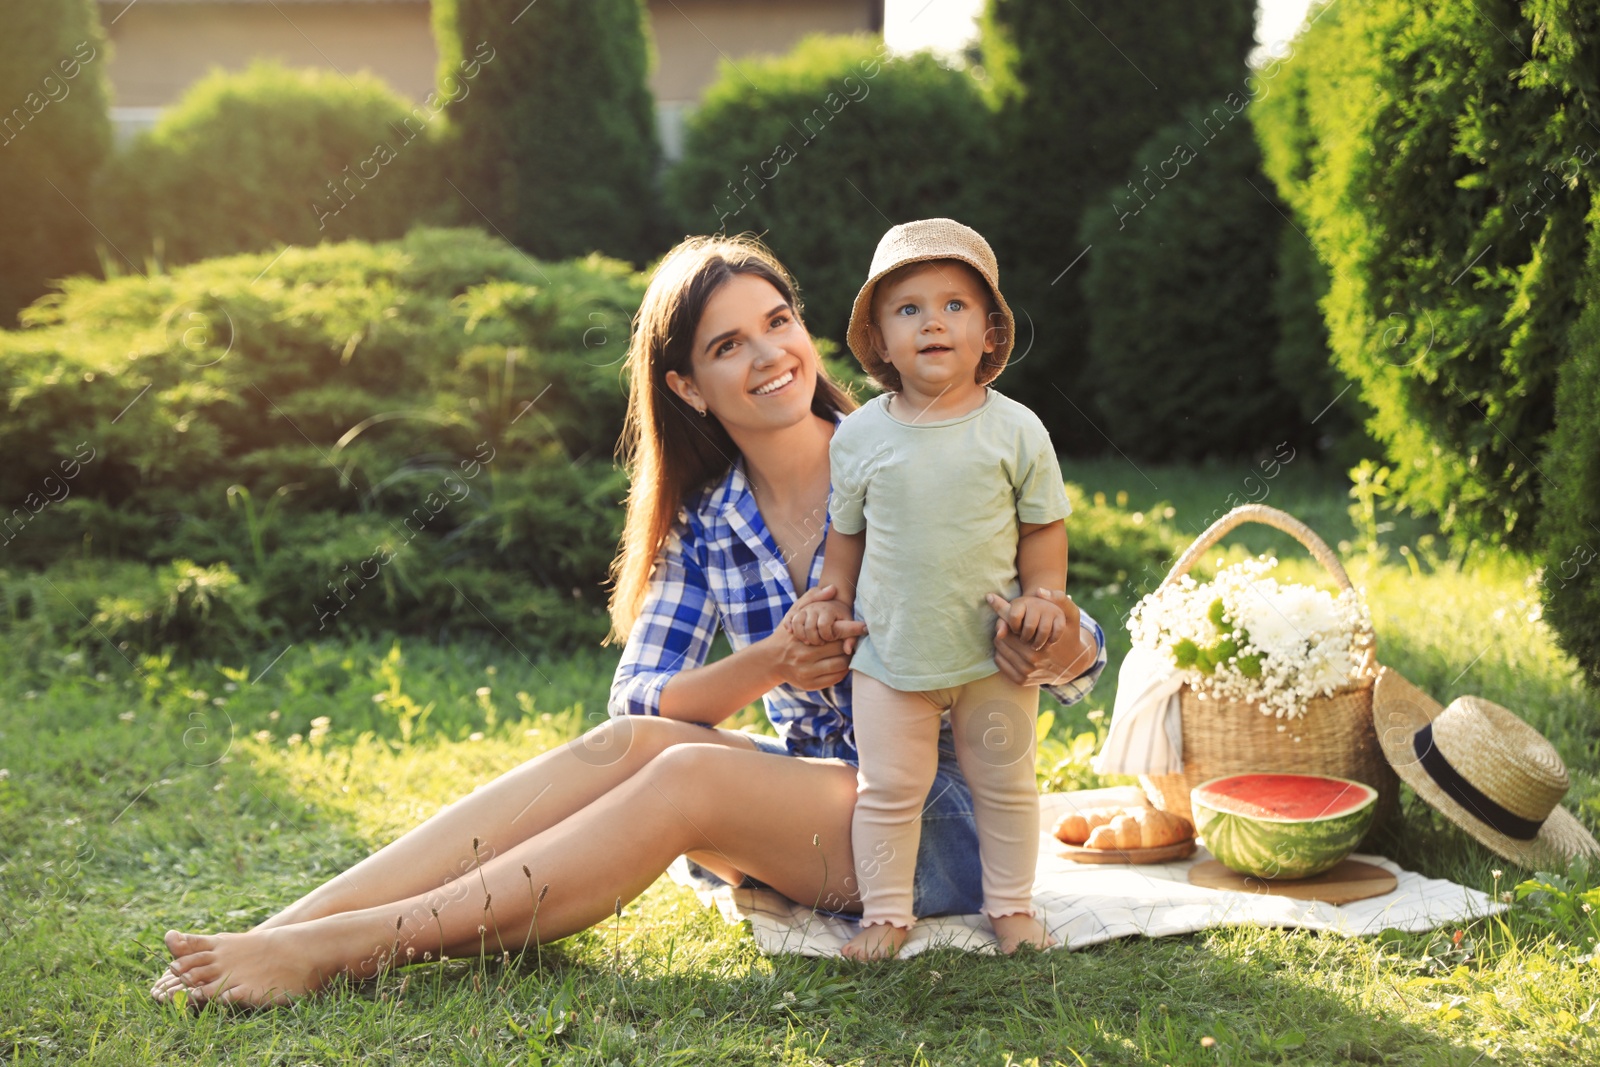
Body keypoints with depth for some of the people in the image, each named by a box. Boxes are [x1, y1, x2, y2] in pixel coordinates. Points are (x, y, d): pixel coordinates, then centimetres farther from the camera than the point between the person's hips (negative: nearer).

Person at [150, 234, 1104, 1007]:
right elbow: (640, 699, -3)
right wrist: (772, 665, -20)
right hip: (811, 804, 4)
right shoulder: (706, 523, 6)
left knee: (685, 777, -28)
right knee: (625, 744, -23)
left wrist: (1048, 646, -32)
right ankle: (289, 927, -31)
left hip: (946, 819, -4)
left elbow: (1079, 655, -7)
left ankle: (340, 950, -33)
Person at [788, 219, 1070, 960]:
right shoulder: (859, 435, -3)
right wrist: (830, 602, 4)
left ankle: (1011, 906, 27)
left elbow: (1044, 525, 2)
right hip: (890, 651, 0)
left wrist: (1042, 593, -10)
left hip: (994, 653, 0)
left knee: (1005, 783, 12)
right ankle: (885, 913, 18)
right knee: (886, 788, 4)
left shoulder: (1015, 430, -6)